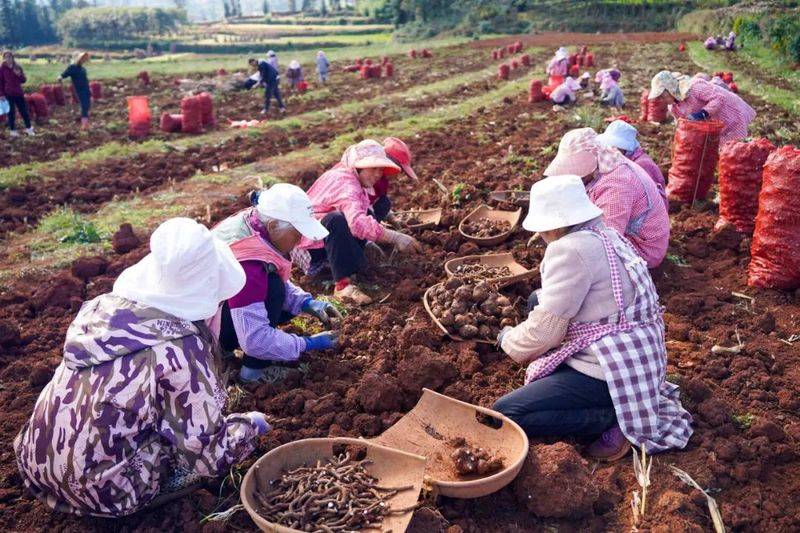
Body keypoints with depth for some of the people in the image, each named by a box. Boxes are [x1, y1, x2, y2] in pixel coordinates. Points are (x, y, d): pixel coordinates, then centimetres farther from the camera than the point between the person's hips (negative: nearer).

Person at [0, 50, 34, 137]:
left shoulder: (18, 67, 5)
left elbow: (24, 80, 8)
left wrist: (19, 75, -13)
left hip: (19, 93, 3)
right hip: (8, 94, -3)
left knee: (24, 110, 9)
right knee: (11, 112, 4)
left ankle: (28, 128, 23)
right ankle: (12, 130, 14)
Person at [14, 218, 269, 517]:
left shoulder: (104, 304, -2)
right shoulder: (184, 345, -21)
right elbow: (205, 453, -14)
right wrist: (250, 424, 5)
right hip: (101, 491, -6)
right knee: (241, 432, 3)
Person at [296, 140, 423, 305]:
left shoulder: (356, 180, 2)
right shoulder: (346, 183, -28)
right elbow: (358, 222, -45)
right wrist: (395, 237, -47)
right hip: (309, 244, -10)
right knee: (336, 219, -39)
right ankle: (342, 285, -36)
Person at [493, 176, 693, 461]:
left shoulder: (569, 250, -20)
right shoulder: (606, 234, 9)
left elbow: (545, 328, -16)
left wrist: (509, 339, 2)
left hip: (614, 373, -10)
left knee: (504, 413, -10)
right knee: (537, 300, 21)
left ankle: (617, 417, -8)